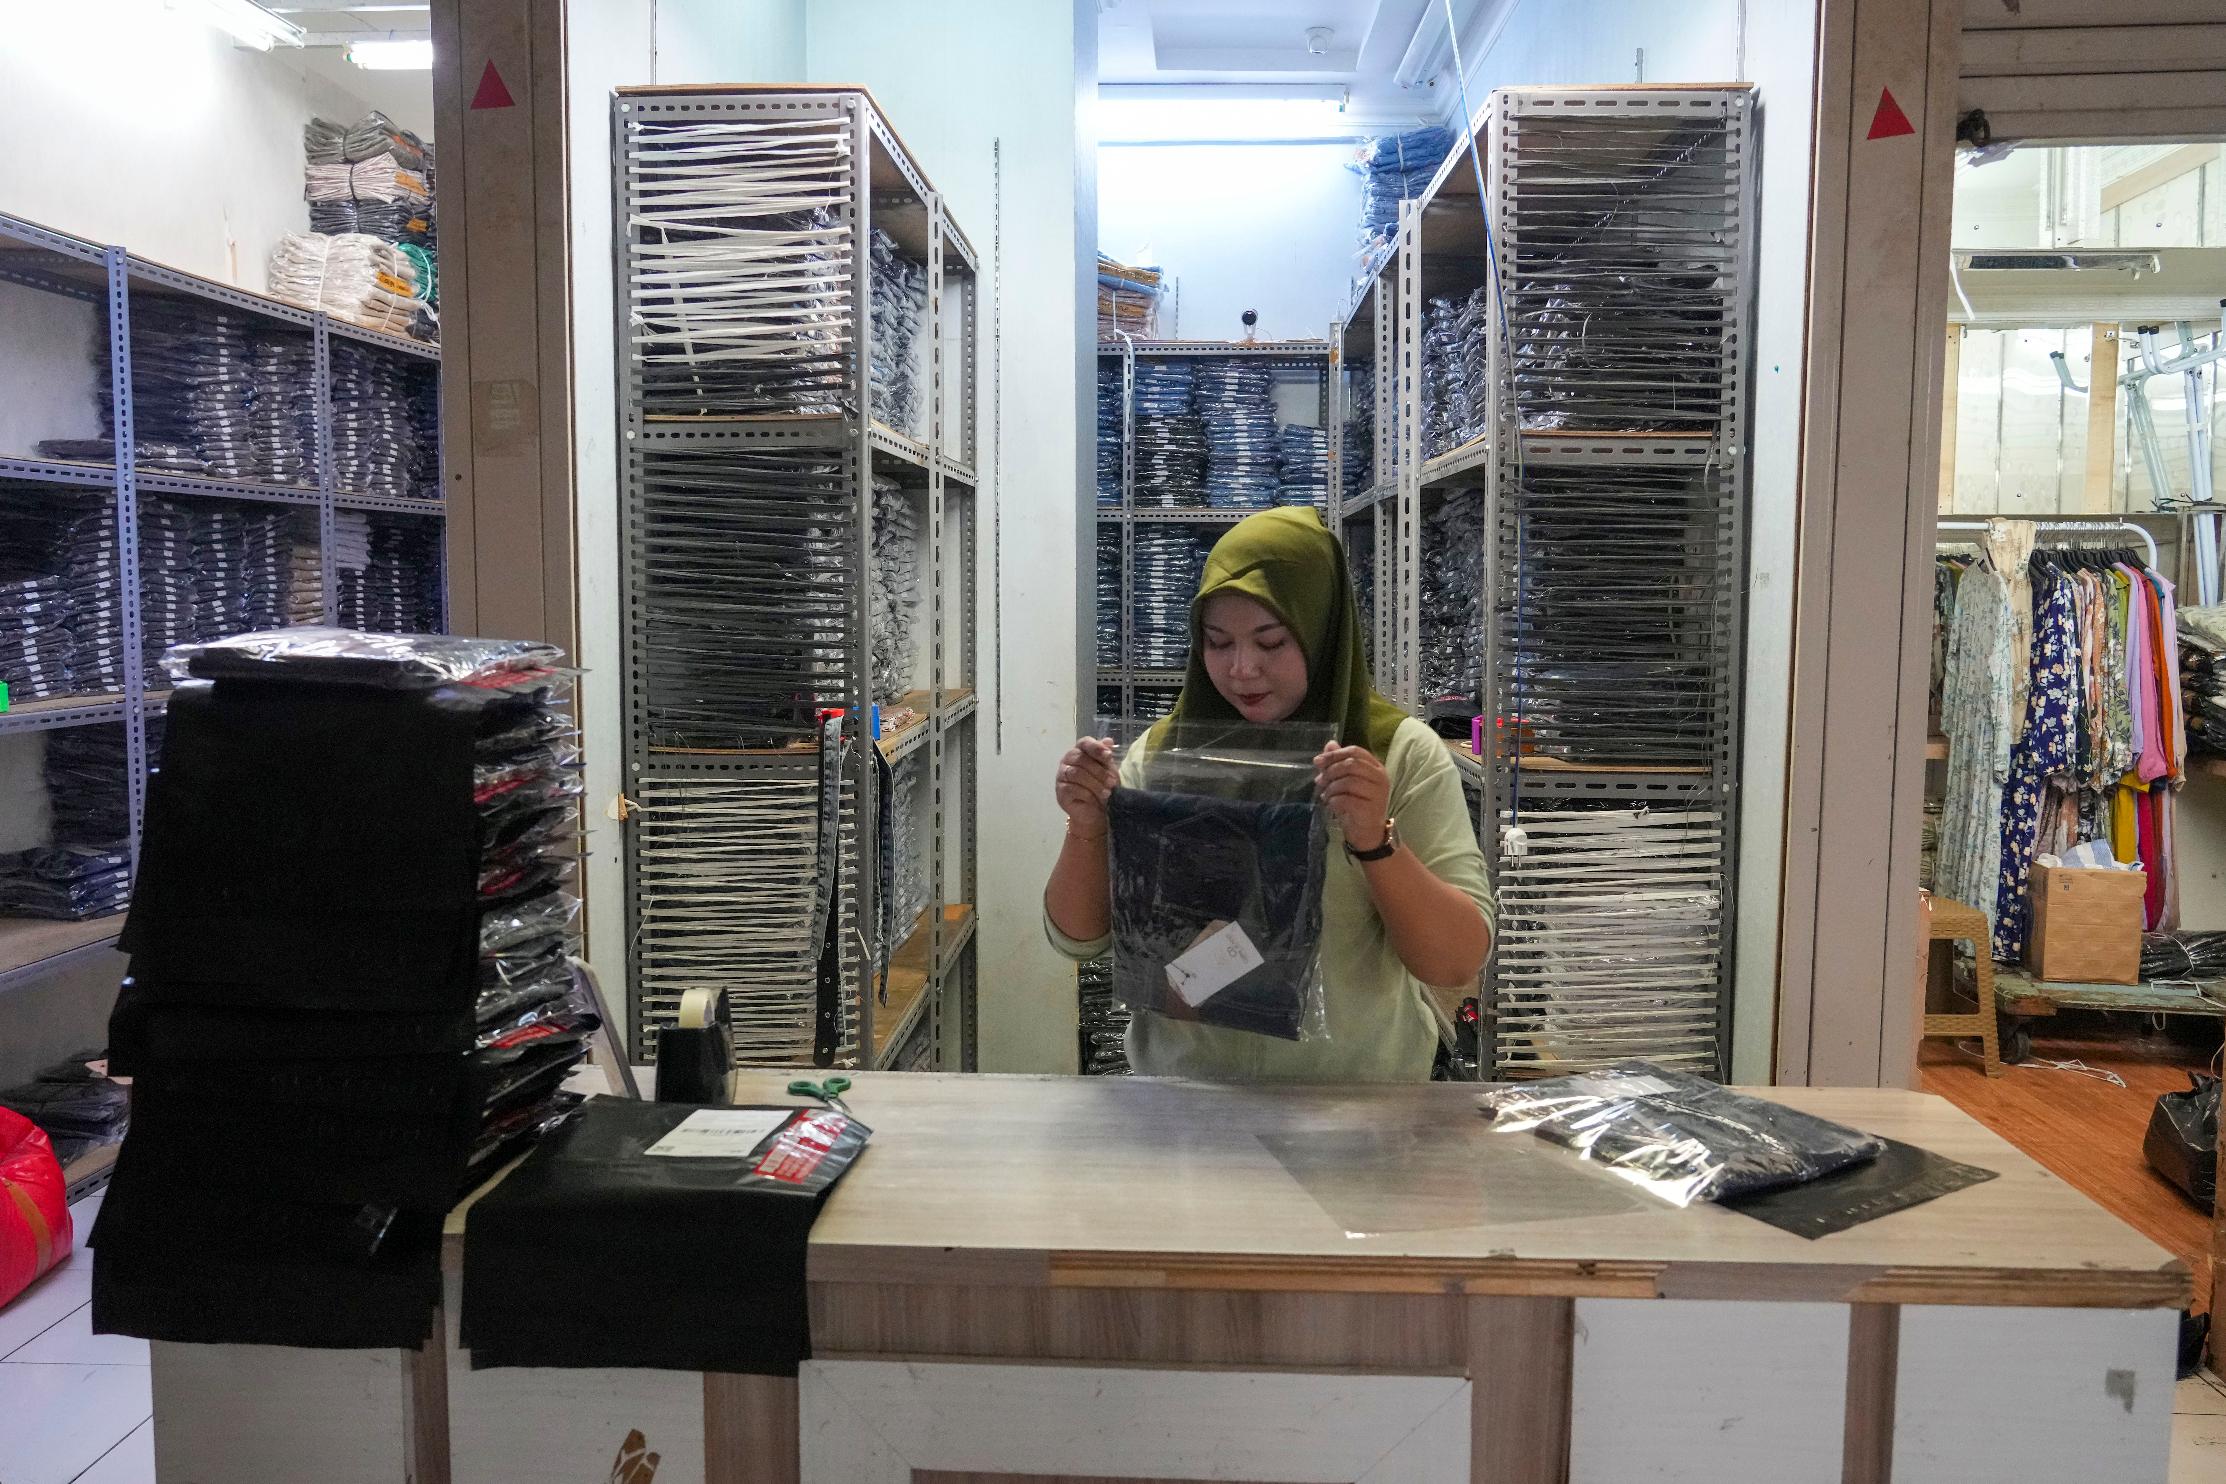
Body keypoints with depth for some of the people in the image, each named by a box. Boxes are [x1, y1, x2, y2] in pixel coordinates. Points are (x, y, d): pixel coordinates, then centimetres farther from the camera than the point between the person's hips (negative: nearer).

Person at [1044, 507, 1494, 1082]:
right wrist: (1086, 831, -12)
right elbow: (1079, 937, 6)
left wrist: (1376, 841, -21)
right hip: (1181, 1076, 2)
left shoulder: (1404, 753, -2)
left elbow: (1459, 963, -6)